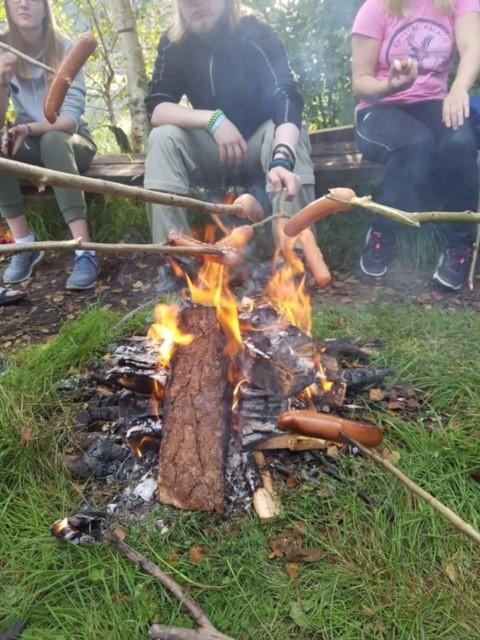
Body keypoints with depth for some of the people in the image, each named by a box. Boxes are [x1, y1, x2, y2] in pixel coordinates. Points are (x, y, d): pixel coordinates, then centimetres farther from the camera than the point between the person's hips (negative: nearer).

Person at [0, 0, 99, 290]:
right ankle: (24, 243, -25)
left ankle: (84, 250, -43)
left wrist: (30, 128, -35)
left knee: (52, 140, -36)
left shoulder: (64, 48, -9)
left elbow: (71, 119, -18)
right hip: (31, 146, 2)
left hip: (70, 141, -2)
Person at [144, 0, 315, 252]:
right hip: (212, 150, 2)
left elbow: (287, 100, -31)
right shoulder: (173, 44, -5)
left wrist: (282, 159, -52)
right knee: (162, 138, -24)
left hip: (259, 142, -2)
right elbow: (155, 108, -15)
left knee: (290, 134, -33)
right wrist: (212, 119, -33)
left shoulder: (255, 35, -16)